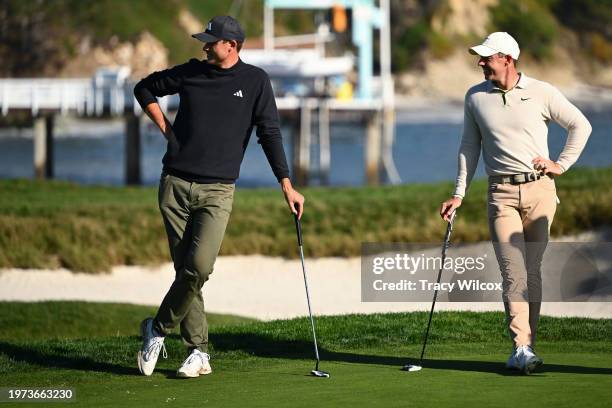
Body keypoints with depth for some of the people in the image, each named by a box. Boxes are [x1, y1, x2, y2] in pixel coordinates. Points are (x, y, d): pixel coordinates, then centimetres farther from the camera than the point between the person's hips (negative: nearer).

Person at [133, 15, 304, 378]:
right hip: (175, 185, 2)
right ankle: (199, 352, 6)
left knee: (199, 266, -18)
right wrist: (164, 126, 10)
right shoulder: (191, 73, 7)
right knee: (186, 268, 0)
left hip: (217, 191, -2)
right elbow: (145, 88, 23)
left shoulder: (255, 81, 2)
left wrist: (286, 184, -8)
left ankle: (158, 329, 1)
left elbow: (270, 133, -1)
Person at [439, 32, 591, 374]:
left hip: (540, 189, 0)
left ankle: (524, 346, 9)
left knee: (532, 270, 2)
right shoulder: (475, 98, 8)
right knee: (513, 271, -12)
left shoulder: (542, 92, 0)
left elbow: (581, 125, 9)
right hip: (502, 194, 0)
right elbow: (469, 147, 15)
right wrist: (459, 195, 10)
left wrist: (562, 165, 4)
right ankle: (523, 348, -18)